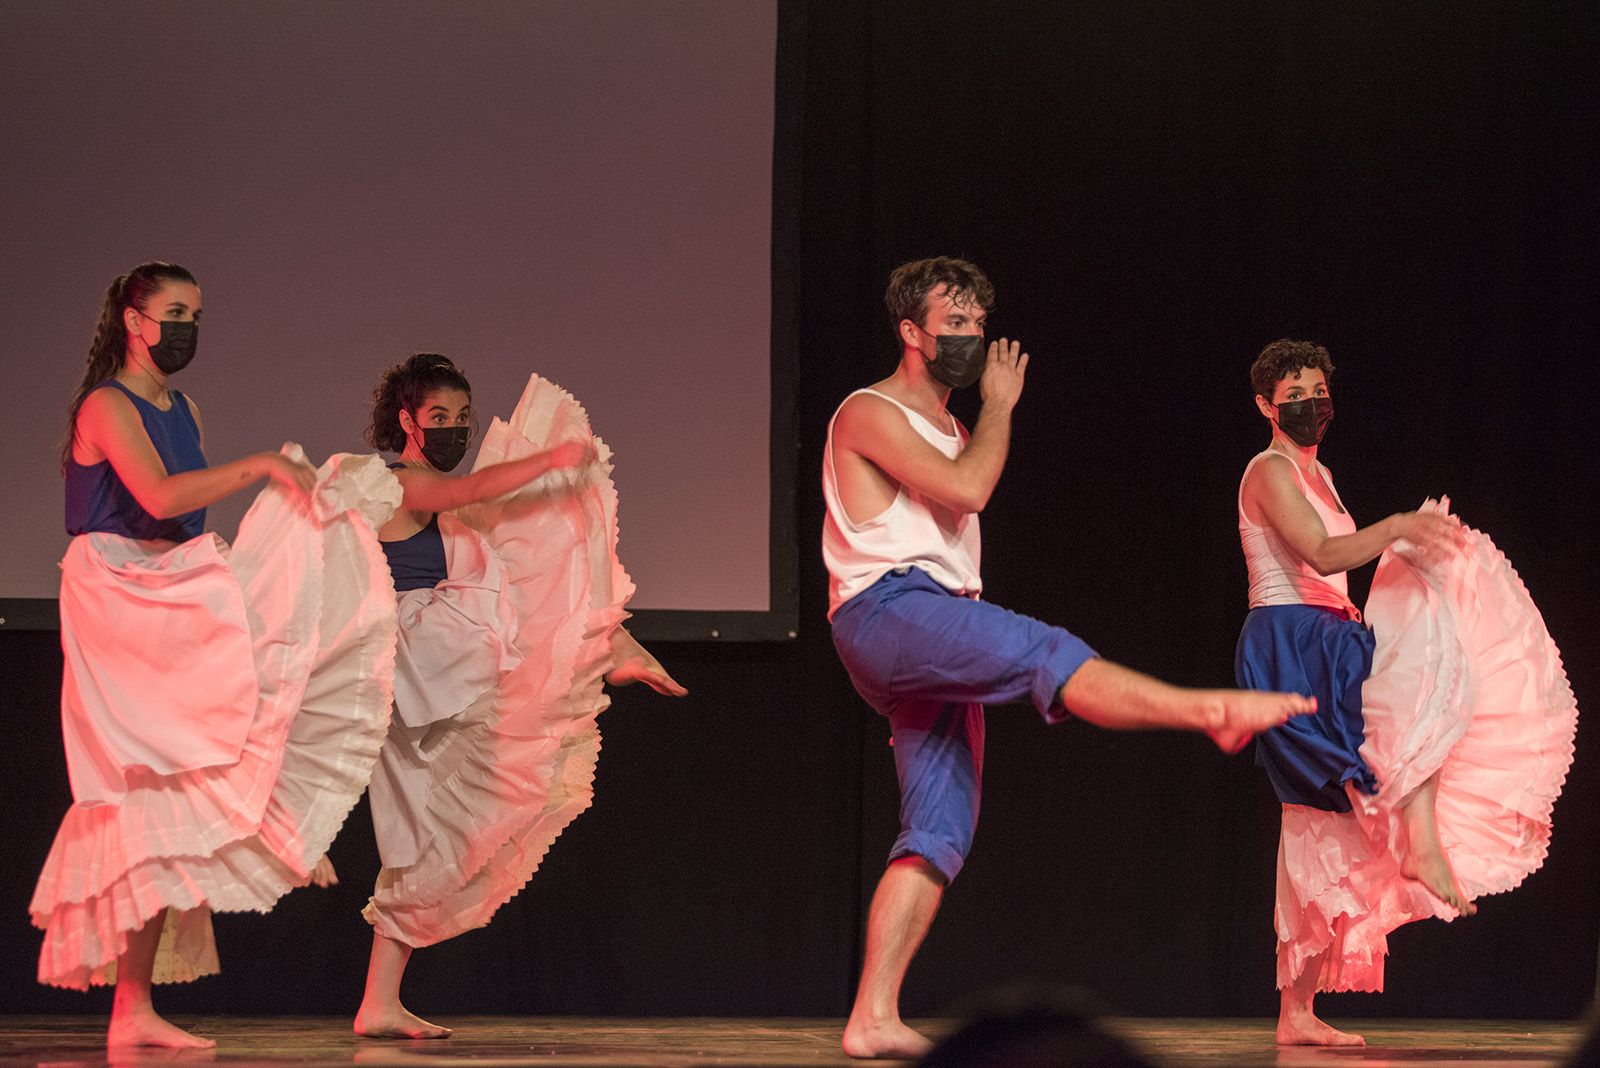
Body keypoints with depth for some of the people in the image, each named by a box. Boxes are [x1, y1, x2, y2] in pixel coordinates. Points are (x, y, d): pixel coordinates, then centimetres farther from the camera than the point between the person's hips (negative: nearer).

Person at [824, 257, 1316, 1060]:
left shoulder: (948, 432, 28)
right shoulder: (871, 414, -1)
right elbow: (964, 491, -15)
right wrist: (999, 405, -3)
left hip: (936, 643, 9)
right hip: (887, 610, -9)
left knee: (938, 829, -2)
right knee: (1042, 652, -29)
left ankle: (872, 1018, -7)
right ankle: (1214, 710, -44)